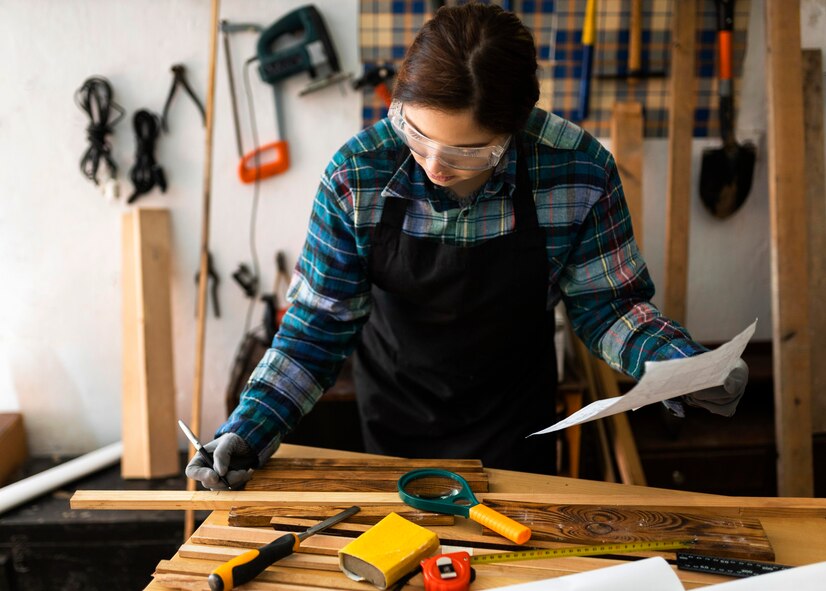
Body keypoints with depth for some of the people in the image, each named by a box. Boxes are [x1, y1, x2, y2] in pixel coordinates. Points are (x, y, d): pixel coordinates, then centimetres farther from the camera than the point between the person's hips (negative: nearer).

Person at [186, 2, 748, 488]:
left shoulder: (579, 170, -24)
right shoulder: (356, 175, -24)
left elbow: (608, 303, -9)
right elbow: (319, 326, -14)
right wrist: (249, 429, -22)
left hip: (517, 434, 0)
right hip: (394, 431, 1)